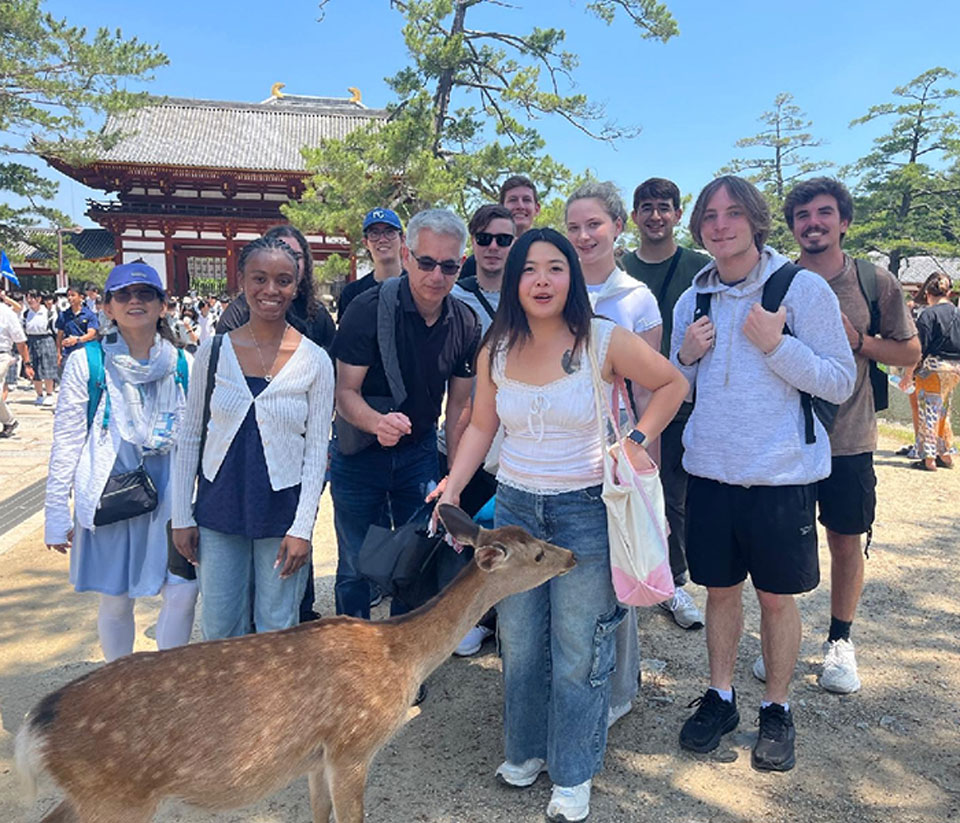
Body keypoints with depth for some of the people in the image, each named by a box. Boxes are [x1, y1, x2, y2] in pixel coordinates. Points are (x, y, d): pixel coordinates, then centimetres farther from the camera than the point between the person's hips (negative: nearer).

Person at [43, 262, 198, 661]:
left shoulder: (182, 364, 3)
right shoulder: (86, 364, -3)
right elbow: (66, 441, -2)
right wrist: (57, 512, -3)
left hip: (169, 493, 2)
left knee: (183, 590, -3)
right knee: (116, 599, 9)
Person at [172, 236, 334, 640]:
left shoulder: (315, 361, -6)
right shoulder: (213, 350, -1)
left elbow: (317, 451, -4)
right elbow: (190, 437, 5)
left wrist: (303, 527, -8)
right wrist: (182, 516, 4)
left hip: (282, 511, -2)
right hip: (218, 508, 2)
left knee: (277, 630, 9)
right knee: (219, 627, 12)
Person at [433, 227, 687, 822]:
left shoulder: (605, 341, -11)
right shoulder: (496, 351, 0)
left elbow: (674, 384, 1)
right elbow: (482, 427, 9)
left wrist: (639, 440, -10)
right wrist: (453, 487, -1)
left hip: (584, 512, -4)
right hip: (514, 506, 4)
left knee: (578, 652, 8)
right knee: (519, 645, 17)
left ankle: (574, 774, 30)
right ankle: (526, 749, 42)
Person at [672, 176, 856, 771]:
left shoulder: (804, 288, -7)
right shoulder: (693, 301, 6)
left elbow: (842, 384, -8)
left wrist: (776, 344, -20)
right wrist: (686, 355, -6)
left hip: (782, 475, -3)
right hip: (711, 471, 4)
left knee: (777, 596, 10)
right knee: (720, 589, 15)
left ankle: (777, 709, 31)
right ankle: (720, 697, 33)